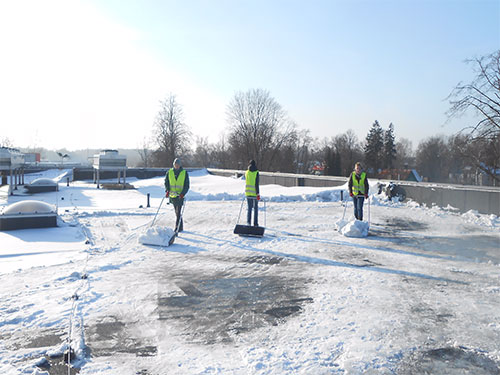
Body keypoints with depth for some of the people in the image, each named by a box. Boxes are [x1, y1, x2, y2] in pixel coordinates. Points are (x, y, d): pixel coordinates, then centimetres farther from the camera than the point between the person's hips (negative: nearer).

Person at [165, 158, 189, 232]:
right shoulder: (169, 172, 5)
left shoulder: (184, 173, -2)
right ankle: (181, 227, 25)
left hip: (180, 196, -3)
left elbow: (187, 185, -2)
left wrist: (183, 193, -16)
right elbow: (166, 182, 11)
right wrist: (167, 190, -6)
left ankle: (177, 228, -11)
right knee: (177, 212, 13)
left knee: (178, 212, -12)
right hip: (172, 195, 4)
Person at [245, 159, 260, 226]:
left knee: (249, 208, 10)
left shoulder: (246, 172, 3)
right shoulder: (256, 172, -7)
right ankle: (255, 223, 8)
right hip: (255, 193, -2)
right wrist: (258, 194, -11)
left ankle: (248, 222, -3)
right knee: (255, 208, 9)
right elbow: (257, 184, -12)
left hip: (248, 193, 3)